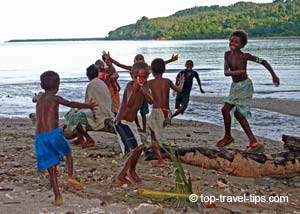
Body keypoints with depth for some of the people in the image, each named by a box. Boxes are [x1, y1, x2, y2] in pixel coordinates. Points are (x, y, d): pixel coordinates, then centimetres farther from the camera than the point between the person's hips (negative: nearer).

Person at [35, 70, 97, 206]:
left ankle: (58, 197, 8)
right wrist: (89, 106, 23)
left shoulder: (39, 97, 19)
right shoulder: (55, 98, 1)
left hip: (40, 137, 4)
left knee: (52, 170, 10)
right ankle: (70, 176, 6)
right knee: (68, 152, 25)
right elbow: (72, 104, 9)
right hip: (54, 134, -4)